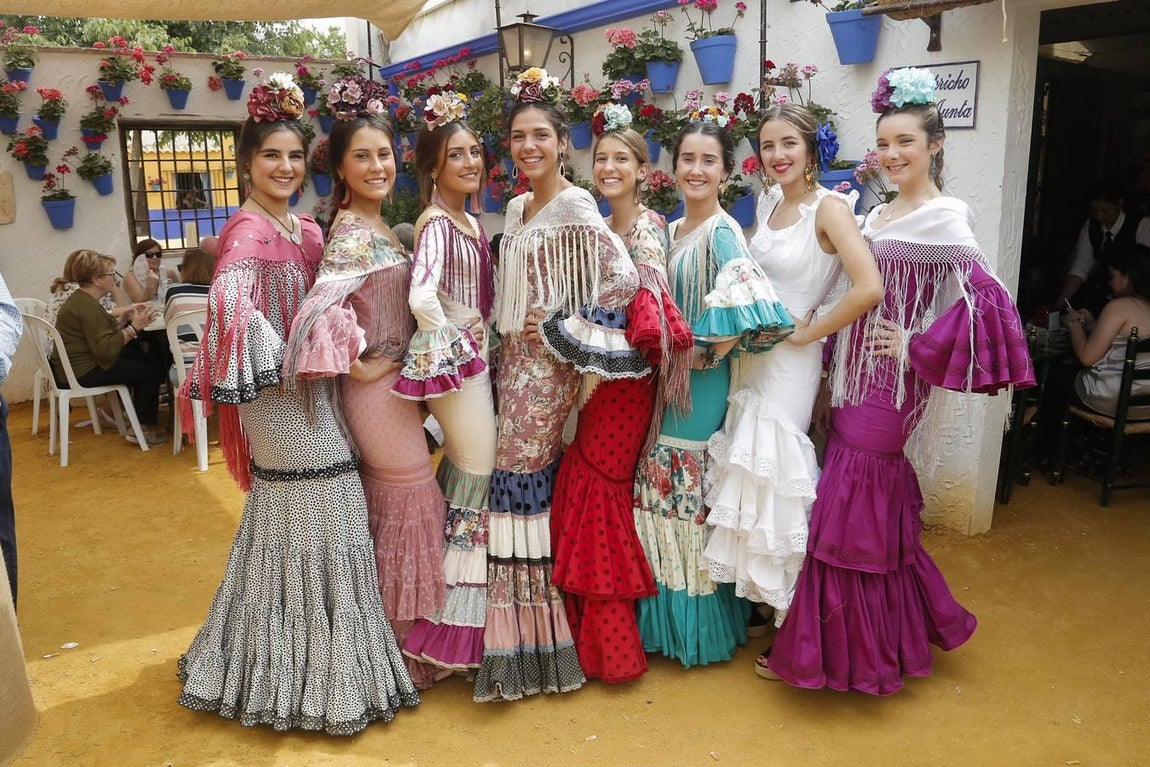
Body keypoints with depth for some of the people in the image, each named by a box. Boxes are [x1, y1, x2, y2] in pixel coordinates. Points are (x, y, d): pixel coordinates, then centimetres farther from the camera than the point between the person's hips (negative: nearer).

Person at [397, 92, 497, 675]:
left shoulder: (471, 221, 12)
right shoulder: (436, 223, -15)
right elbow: (421, 297, -29)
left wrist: (483, 341, 9)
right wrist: (455, 341, -18)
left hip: (475, 359, 9)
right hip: (449, 361, -9)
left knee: (463, 468, 15)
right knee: (480, 473, -2)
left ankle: (458, 596, 31)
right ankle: (460, 613, 11)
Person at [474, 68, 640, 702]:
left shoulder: (574, 208, -12)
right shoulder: (517, 208, 13)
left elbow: (624, 278, -22)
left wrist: (566, 325, -15)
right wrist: (508, 338, 10)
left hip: (548, 365, -8)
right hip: (514, 358, 8)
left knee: (520, 485, -4)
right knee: (527, 487, 11)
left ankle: (527, 645, 11)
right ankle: (526, 642, 25)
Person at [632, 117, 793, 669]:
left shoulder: (722, 232, -15)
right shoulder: (672, 230, 10)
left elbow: (751, 308, -29)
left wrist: (705, 352, -17)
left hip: (701, 383, -8)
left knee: (694, 494, 2)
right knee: (666, 491, 15)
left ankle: (701, 624, 20)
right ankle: (668, 614, 31)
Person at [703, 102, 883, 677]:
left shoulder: (828, 207, -13)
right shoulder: (769, 201, 10)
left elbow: (869, 288, -26)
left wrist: (808, 331, -16)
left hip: (789, 363, -7)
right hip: (750, 356, 8)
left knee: (776, 482, -3)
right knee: (752, 480, 12)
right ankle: (765, 600, 29)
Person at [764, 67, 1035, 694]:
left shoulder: (944, 218, -10)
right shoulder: (878, 216, 13)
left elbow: (982, 297, -20)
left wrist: (919, 349, -16)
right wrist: (836, 368, 10)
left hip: (891, 383, -8)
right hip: (858, 377, 8)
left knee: (852, 508, -2)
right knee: (878, 508, 15)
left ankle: (848, 653, 14)